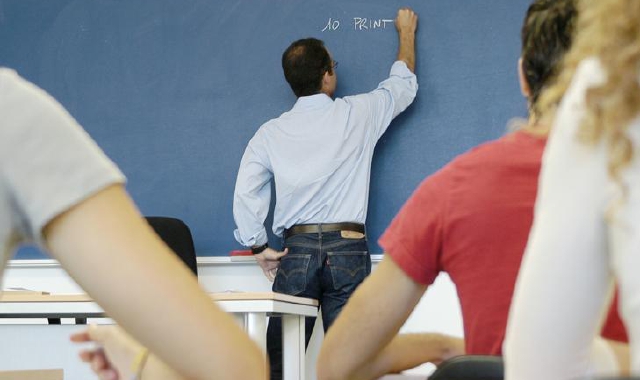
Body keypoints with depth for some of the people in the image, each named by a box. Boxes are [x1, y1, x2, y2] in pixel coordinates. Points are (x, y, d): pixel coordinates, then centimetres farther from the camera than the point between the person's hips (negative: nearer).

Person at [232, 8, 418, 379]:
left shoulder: (271, 132, 6)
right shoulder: (357, 114, 4)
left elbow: (245, 192, 0)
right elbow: (404, 84, 21)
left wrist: (259, 247, 10)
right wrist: (406, 31, 36)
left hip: (297, 251, 1)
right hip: (348, 251, -1)